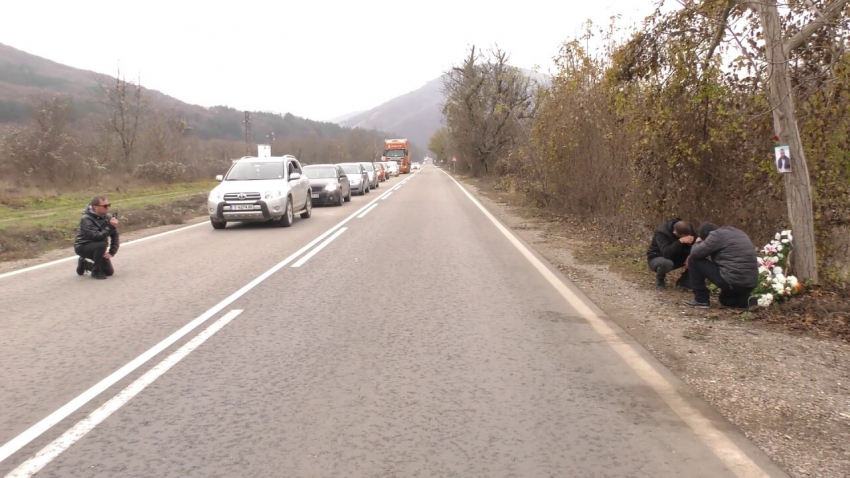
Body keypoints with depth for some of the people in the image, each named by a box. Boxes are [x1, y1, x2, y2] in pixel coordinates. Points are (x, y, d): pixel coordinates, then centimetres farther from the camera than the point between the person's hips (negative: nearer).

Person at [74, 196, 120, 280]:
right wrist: (110, 227, -38)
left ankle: (84, 263, 24)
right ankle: (96, 271, -16)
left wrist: (112, 252, -13)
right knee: (102, 244, -36)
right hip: (83, 247, -6)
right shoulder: (86, 219, -23)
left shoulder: (107, 217, -5)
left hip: (97, 248, 6)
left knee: (109, 272, 1)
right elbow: (96, 236, -36)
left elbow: (114, 236, -4)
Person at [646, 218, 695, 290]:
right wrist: (680, 241, -51)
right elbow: (666, 253, -43)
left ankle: (684, 280, 2)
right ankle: (660, 280, -7)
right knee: (667, 263, -41)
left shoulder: (687, 229, -14)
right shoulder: (662, 233, -31)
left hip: (676, 258, 5)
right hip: (657, 258, -5)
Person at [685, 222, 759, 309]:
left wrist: (698, 243, 17)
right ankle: (745, 300, 9)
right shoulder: (739, 233, 22)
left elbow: (695, 253, -4)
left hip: (732, 282, -9)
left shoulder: (717, 235, -4)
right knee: (725, 299, 39)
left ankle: (701, 300, 8)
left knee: (694, 261, 5)